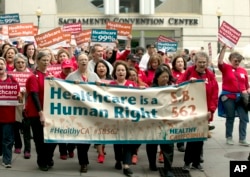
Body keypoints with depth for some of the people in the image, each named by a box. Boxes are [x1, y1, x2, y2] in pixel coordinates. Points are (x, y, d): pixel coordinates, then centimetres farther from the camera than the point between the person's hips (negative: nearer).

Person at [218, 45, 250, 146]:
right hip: (229, 97, -3)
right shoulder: (226, 68, -1)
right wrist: (224, 48, -21)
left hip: (241, 97, 3)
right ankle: (229, 137, 21)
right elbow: (220, 62, -20)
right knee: (230, 118, 8)